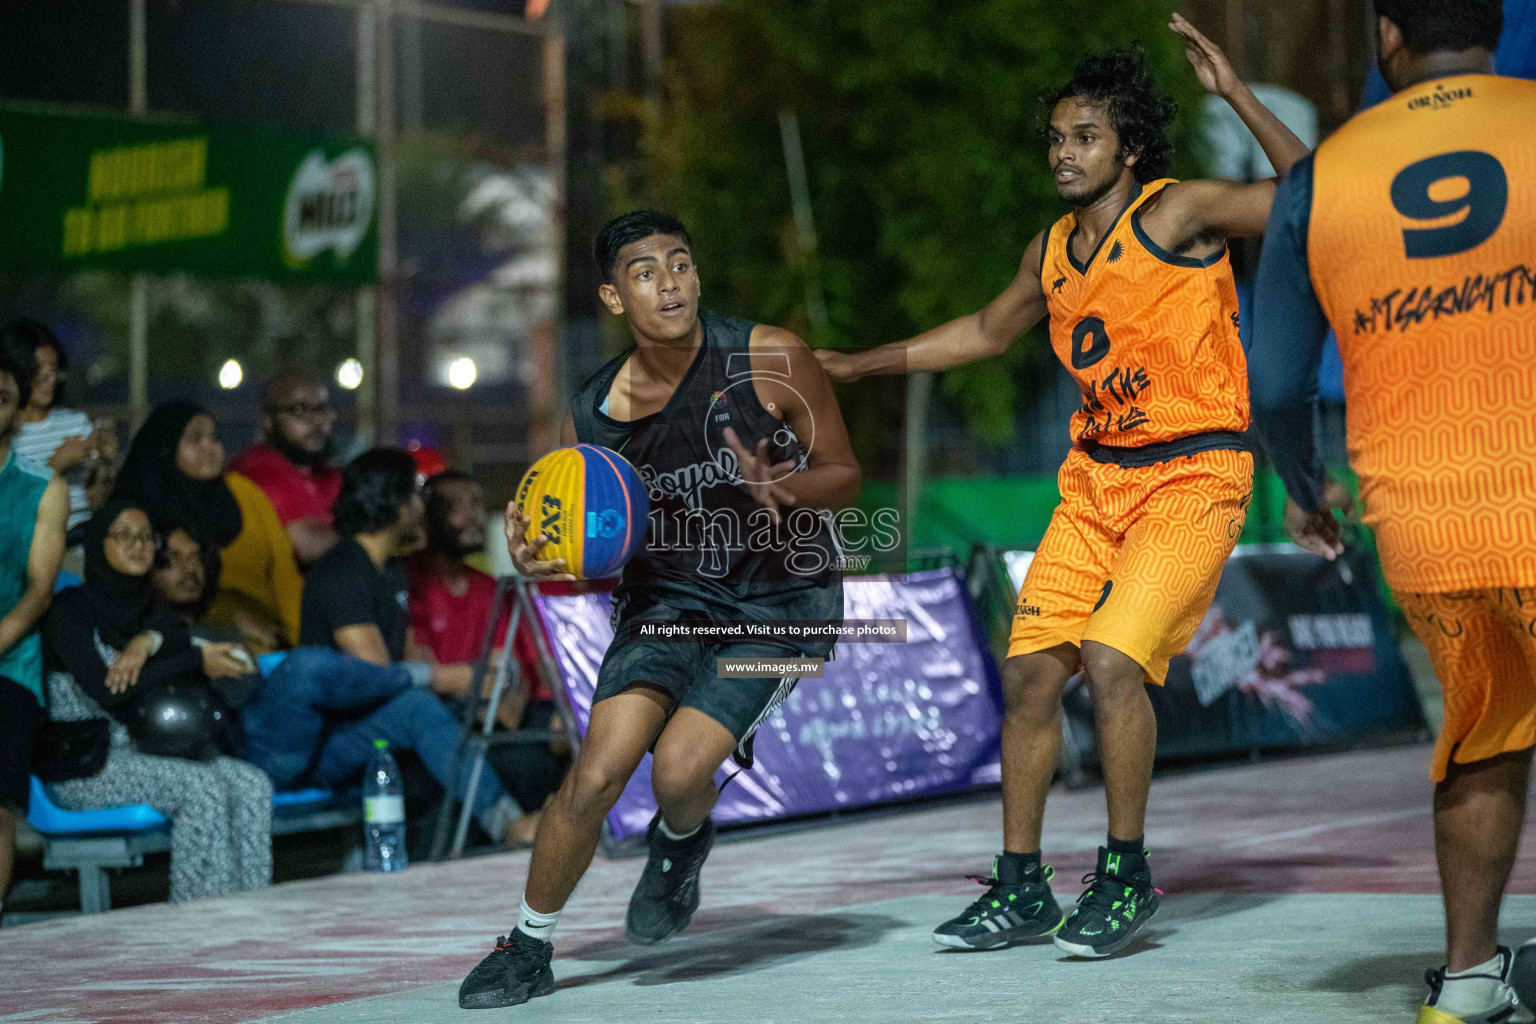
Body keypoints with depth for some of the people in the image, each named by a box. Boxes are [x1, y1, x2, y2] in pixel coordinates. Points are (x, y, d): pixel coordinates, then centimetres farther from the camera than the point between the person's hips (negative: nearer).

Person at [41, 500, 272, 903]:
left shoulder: (146, 611, 19)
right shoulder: (71, 609, -4)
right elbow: (106, 690, -17)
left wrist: (150, 641, -18)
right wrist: (196, 661, -18)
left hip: (145, 751, 7)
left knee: (252, 783, -17)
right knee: (202, 786, -30)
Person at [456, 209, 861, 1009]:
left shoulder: (769, 360, -15)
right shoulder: (591, 418, -7)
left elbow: (844, 474, -5)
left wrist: (784, 489, -27)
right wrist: (538, 561, -17)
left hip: (782, 604, -2)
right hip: (670, 592, 3)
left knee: (679, 769, -21)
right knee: (597, 770, -13)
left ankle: (682, 842, 18)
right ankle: (528, 948, 8)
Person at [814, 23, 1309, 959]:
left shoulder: (1179, 214, -10)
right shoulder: (1053, 251, 9)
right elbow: (988, 332, 27)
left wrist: (1237, 94, -25)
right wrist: (857, 365, 28)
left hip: (1192, 478, -7)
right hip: (1096, 479, 7)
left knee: (1112, 658, -21)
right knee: (1029, 671, 0)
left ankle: (1126, 875, -3)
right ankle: (1021, 889, 13)